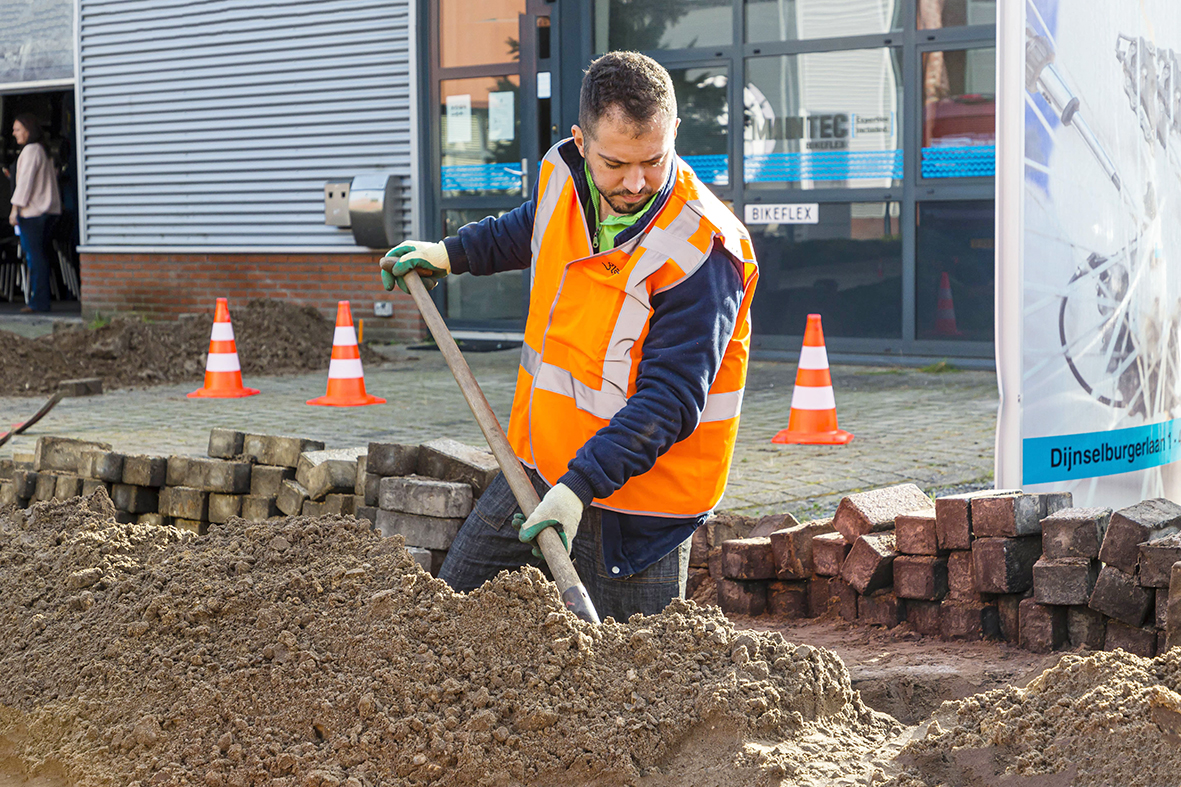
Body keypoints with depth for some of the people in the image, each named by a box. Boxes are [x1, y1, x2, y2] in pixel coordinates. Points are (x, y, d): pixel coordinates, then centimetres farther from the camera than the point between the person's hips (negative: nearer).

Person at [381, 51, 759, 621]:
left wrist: (580, 485, -32)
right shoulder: (562, 178, -3)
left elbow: (670, 399, -26)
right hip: (538, 468, 7)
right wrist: (448, 254, 22)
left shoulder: (702, 252, -24)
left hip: (634, 491, -7)